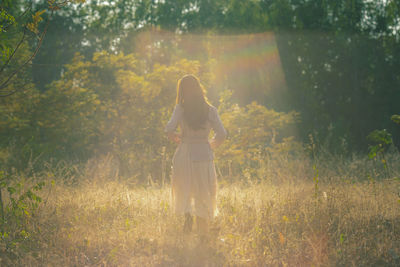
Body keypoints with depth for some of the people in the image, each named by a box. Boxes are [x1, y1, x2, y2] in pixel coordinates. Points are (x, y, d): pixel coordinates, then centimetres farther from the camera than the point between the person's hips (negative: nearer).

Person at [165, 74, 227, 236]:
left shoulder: (180, 108, -3)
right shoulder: (210, 110, 0)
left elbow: (170, 129, -14)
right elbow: (221, 134, -5)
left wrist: (175, 138, 7)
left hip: (184, 154, -1)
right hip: (204, 155, 1)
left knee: (183, 192, 19)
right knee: (204, 196, 8)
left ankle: (187, 214, -7)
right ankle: (203, 234, 6)